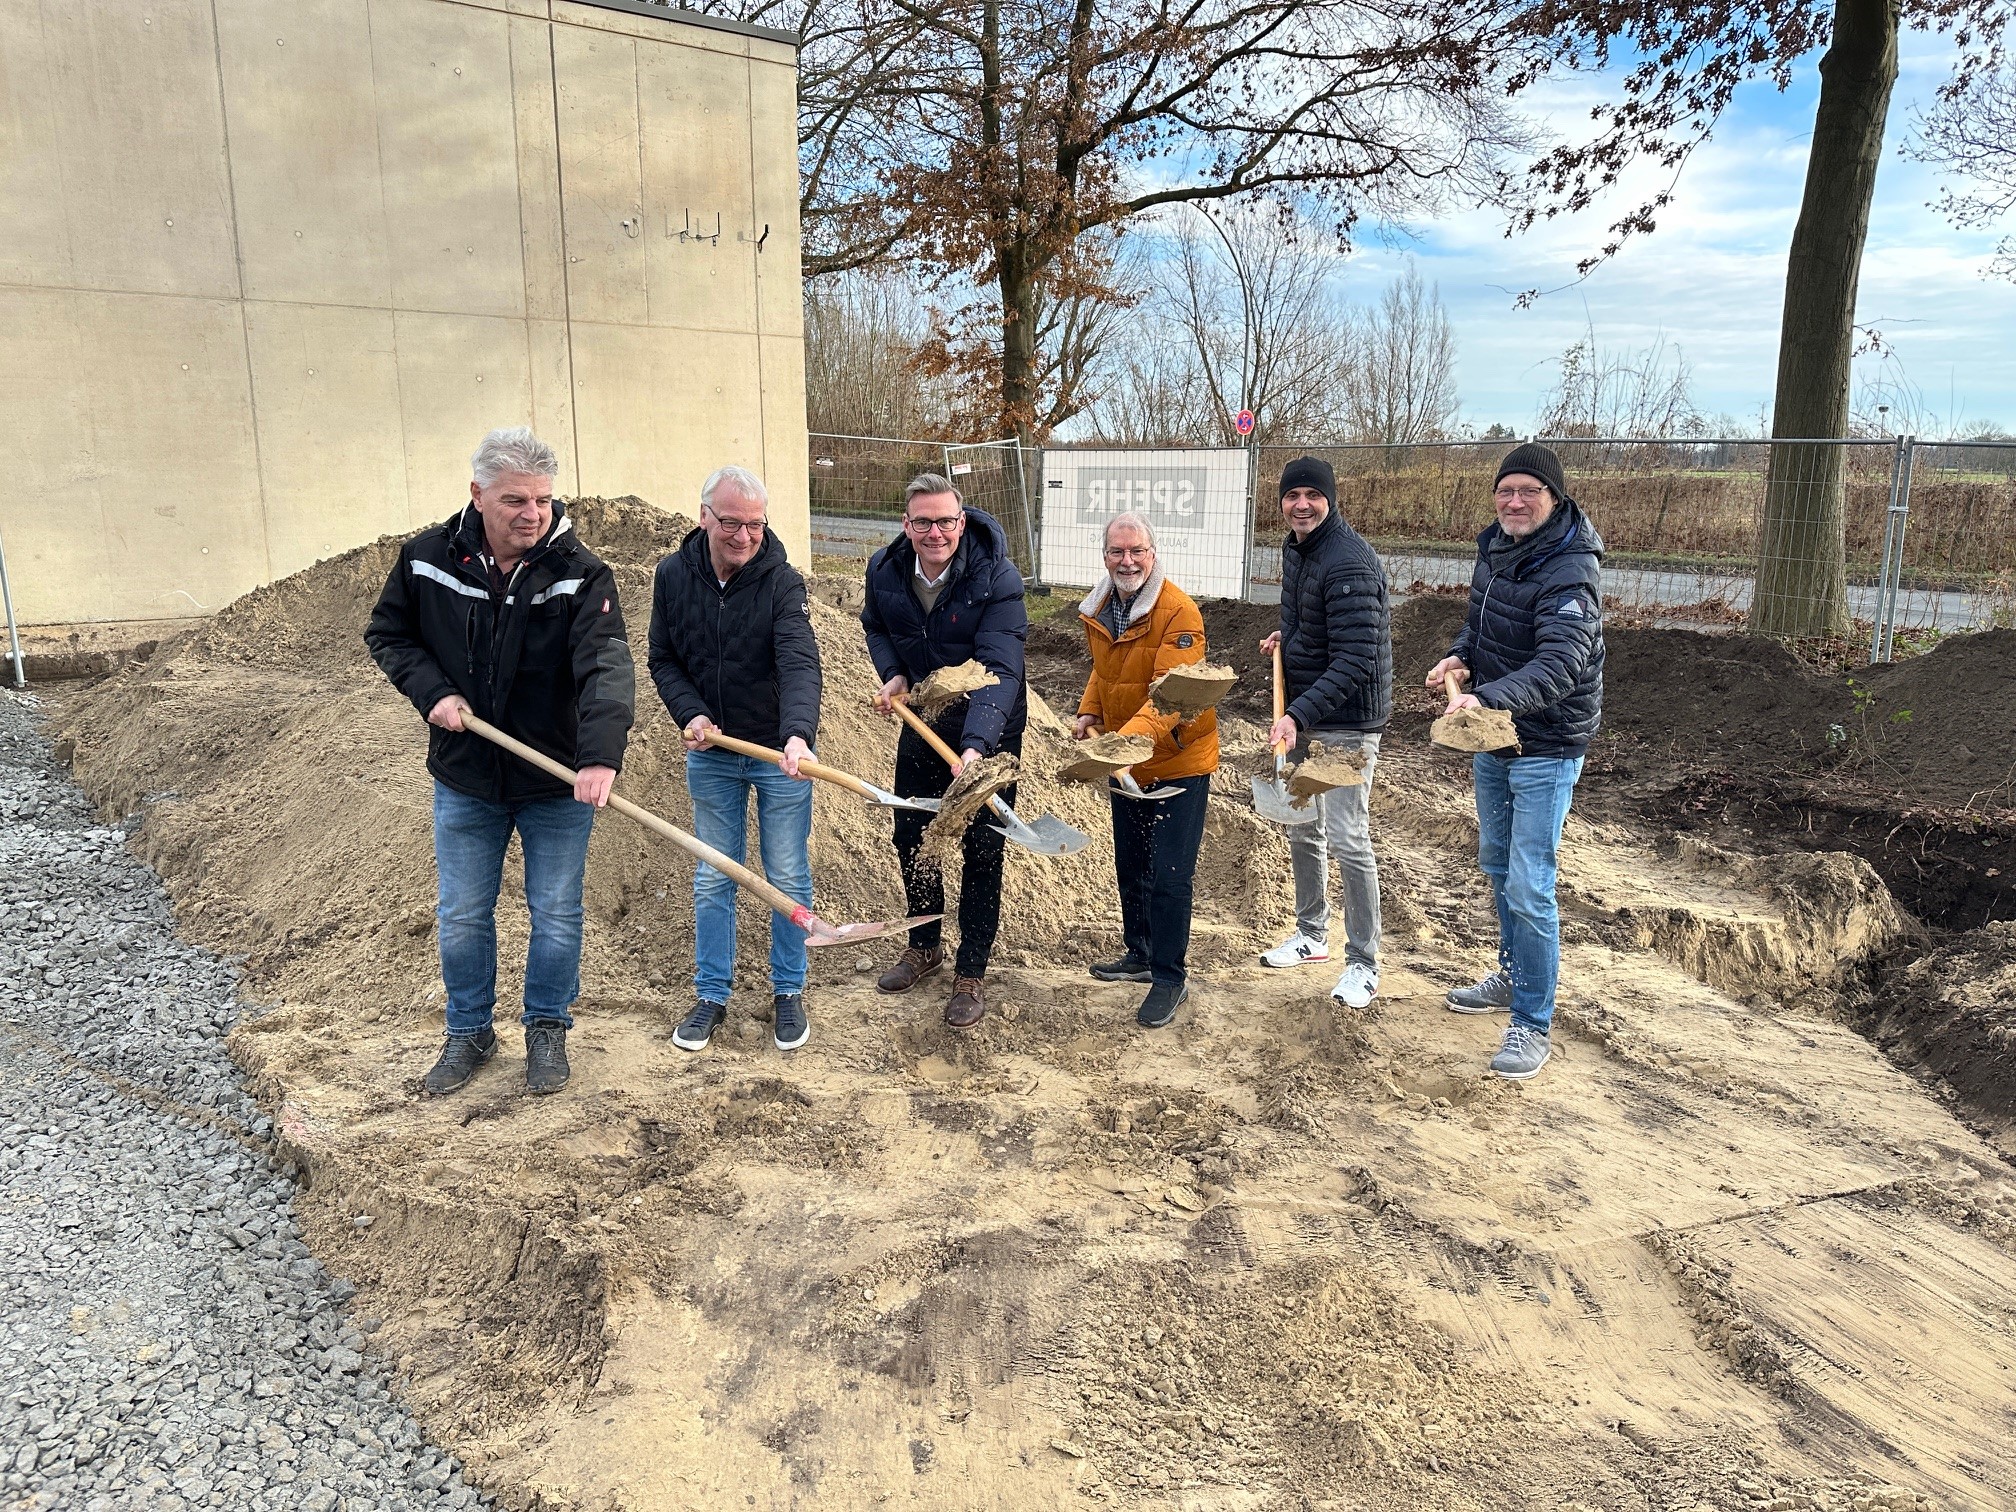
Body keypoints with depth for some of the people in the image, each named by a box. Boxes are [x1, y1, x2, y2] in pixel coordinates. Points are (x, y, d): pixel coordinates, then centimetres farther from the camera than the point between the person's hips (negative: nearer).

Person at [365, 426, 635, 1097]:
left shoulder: (580, 573, -17)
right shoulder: (427, 557, -8)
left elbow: (606, 666, -30)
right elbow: (387, 634, 8)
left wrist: (600, 754, -46)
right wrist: (431, 691, -11)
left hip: (557, 781, -2)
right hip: (464, 779, 2)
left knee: (556, 915, 11)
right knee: (462, 916, 14)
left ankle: (547, 1028, 33)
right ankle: (469, 1031, 35)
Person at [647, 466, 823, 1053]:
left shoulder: (782, 581, -17)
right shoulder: (672, 575, -6)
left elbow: (800, 664, -30)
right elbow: (663, 659, 3)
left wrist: (798, 733, -47)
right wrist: (690, 714, -15)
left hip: (779, 752, -2)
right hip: (710, 755, 3)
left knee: (789, 879, 8)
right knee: (712, 880, 12)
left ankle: (788, 992, 25)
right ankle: (711, 995, 26)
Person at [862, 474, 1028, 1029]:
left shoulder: (997, 579, -27)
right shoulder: (885, 570, -12)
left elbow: (999, 671, -35)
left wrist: (975, 746, -48)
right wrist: (893, 673, -10)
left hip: (989, 732, -5)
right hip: (922, 723, 5)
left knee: (982, 853, 3)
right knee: (911, 837, 16)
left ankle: (971, 973, 20)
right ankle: (924, 947, 39)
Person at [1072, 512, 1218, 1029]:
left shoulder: (1178, 612, -22)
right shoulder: (1098, 609, 2)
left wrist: (1131, 737, -45)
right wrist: (1089, 713, 3)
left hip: (1177, 763, -7)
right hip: (1124, 766, 8)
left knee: (1168, 877, -4)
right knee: (1130, 868, 20)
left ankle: (1170, 978, 12)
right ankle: (1140, 954, 38)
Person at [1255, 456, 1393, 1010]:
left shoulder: (1349, 563, -23)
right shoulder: (1294, 548, 7)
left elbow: (1355, 662, -28)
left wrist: (1299, 715, -33)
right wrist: (1285, 637, 6)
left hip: (1347, 721, -9)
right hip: (1303, 716, 9)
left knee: (1348, 840, -6)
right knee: (1301, 831, 17)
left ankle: (1363, 963, 8)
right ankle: (1312, 934, 35)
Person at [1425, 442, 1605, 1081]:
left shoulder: (1570, 571, -23)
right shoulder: (1495, 547, 2)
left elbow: (1557, 667, -35)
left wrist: (1487, 700, -50)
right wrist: (1460, 655, -3)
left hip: (1545, 750, -9)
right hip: (1491, 741, 9)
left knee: (1529, 888, -9)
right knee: (1497, 866, 22)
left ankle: (1532, 1025, 4)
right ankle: (1513, 975, 41)